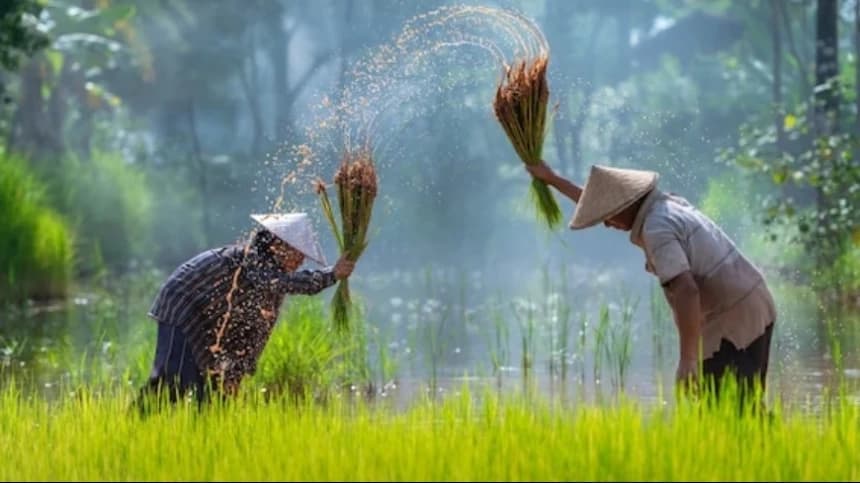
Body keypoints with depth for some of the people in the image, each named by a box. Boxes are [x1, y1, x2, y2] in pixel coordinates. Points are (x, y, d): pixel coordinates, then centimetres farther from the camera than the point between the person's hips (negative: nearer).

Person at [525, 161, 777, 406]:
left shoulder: (656, 229, -17)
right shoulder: (664, 205, 14)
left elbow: (686, 290, -29)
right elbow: (604, 203, 31)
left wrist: (687, 359, -31)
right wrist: (551, 179, 40)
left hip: (733, 322, -10)